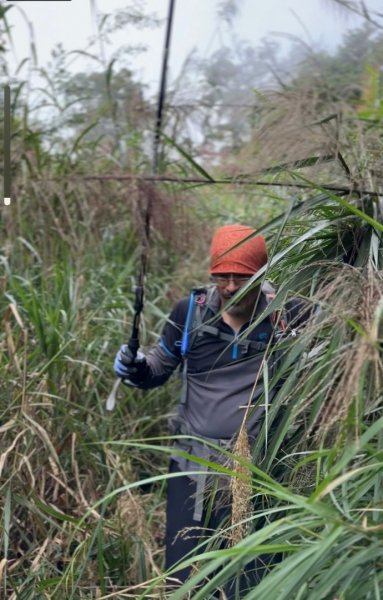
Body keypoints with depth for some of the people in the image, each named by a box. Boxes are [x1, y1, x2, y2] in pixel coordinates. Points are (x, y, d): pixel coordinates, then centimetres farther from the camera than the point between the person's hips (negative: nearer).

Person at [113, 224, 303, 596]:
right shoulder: (191, 310, -4)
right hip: (192, 461, 3)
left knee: (243, 580, 11)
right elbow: (159, 368, 9)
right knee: (180, 572, 16)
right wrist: (134, 368, -12)